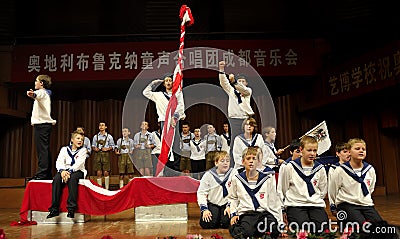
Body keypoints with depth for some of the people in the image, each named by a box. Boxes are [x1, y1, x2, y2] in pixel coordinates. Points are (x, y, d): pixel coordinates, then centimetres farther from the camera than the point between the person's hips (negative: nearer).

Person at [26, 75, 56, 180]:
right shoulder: (46, 93, 24)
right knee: (45, 149, 9)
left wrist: (33, 94, -53)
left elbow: (38, 95, -34)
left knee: (42, 149, -13)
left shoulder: (42, 92, -7)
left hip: (41, 124, -10)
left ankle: (41, 173, -15)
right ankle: (48, 174, 12)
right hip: (45, 124, 10)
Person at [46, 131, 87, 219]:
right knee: (56, 178, -28)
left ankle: (71, 208, -36)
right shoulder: (64, 149, 11)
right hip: (65, 170, 3)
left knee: (72, 178, -36)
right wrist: (62, 171, -22)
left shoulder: (83, 150, 4)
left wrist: (70, 171, -25)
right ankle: (54, 209, -27)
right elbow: (59, 162, -1)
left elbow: (79, 163, -11)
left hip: (77, 171, -3)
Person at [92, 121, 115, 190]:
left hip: (105, 154, -2)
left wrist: (107, 149, -11)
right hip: (98, 154, 2)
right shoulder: (95, 136, 9)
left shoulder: (109, 136, 2)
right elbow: (93, 145, 15)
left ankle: (106, 188, 8)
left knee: (106, 172, -3)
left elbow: (112, 146, 5)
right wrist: (94, 148, -6)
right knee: (99, 173, 2)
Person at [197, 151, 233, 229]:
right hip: (212, 203, 1)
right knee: (206, 224, -18)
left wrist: (230, 206, -13)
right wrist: (204, 209, -11)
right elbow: (201, 193, -3)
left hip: (227, 204, 0)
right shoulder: (208, 175, -6)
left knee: (226, 224, -22)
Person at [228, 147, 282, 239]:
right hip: (245, 213, -3)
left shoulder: (268, 178, 7)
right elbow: (232, 198, 18)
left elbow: (274, 202, 10)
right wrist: (233, 214, 3)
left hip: (264, 212, 3)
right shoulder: (237, 179, 7)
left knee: (274, 231, -29)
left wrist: (280, 223, 7)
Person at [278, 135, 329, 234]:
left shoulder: (320, 169, 6)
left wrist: (315, 201, 9)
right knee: (304, 227, -27)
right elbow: (282, 190, 7)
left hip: (316, 205, 3)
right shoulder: (290, 167, -2)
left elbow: (323, 192, 19)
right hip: (295, 205, -3)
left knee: (321, 227, -23)